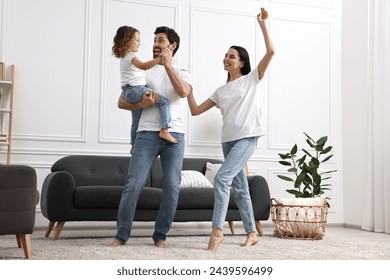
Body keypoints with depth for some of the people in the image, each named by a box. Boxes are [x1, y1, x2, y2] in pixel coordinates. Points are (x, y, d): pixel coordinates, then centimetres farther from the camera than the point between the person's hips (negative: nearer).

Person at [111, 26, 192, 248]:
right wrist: (142, 104, -10)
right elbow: (122, 102, 9)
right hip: (147, 134, 0)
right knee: (133, 184, -8)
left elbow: (183, 92, -11)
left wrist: (167, 64, -10)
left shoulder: (182, 73, 14)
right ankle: (122, 235, 2)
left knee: (172, 187, -3)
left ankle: (161, 235, 10)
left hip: (175, 136, 1)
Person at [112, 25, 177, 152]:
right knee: (163, 101, -18)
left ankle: (134, 145, 30)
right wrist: (159, 58, -36)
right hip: (135, 90, -11)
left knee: (136, 120, 20)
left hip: (129, 92, 11)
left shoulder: (125, 56, 20)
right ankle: (164, 130, -29)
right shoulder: (131, 56, -12)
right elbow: (144, 66, -32)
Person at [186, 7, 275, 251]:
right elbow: (195, 110, 15)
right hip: (228, 140, 6)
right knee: (240, 188, 9)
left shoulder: (252, 79, 5)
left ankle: (217, 230, -20)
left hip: (247, 138, -6)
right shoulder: (221, 91, 18)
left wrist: (263, 25, -5)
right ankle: (252, 233, 19)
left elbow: (271, 51, -6)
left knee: (222, 178, -21)